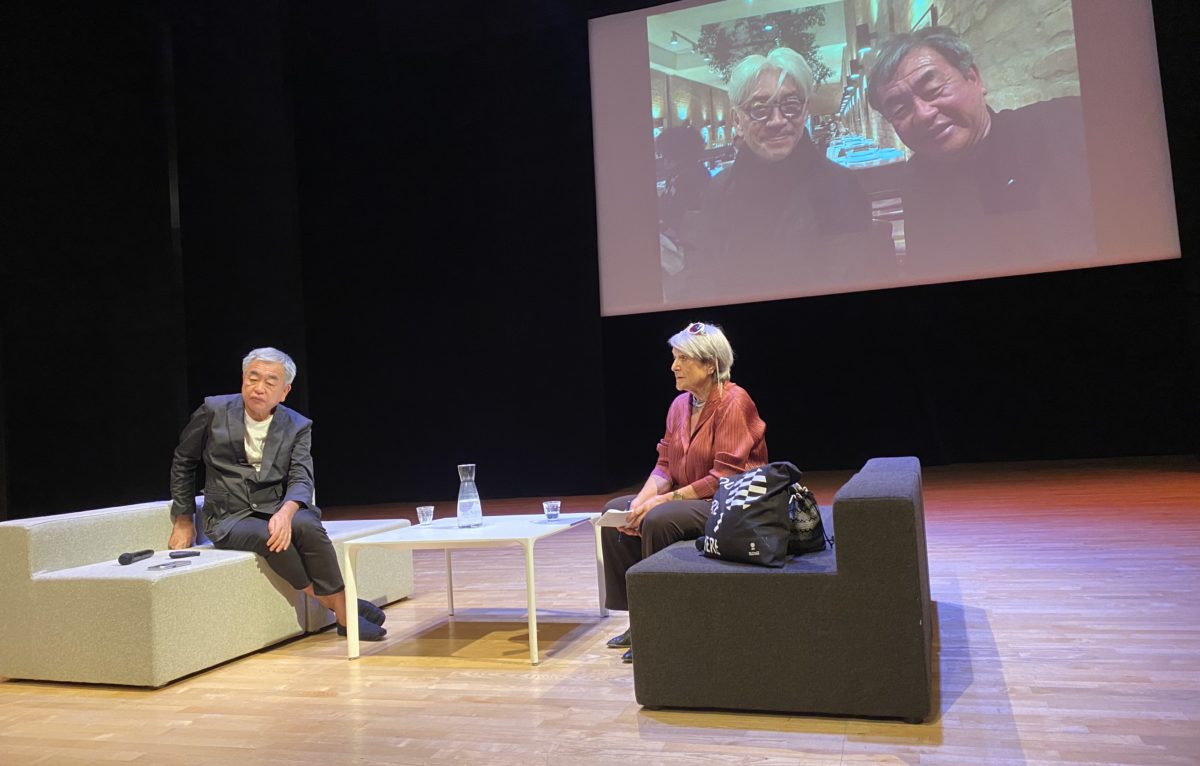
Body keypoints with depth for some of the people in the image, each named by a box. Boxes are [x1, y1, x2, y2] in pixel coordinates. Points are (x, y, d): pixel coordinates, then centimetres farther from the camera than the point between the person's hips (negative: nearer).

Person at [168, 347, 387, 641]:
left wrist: (286, 512, -32)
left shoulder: (298, 427, 1)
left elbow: (301, 480, -9)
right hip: (229, 517, -1)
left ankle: (344, 610, -24)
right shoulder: (214, 411, -1)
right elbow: (183, 462, 13)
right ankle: (332, 604, -20)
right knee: (269, 537, -34)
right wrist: (183, 520, 12)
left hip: (276, 510, 1)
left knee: (306, 525, -33)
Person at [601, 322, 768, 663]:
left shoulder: (733, 402, -17)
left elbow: (725, 477, -22)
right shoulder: (680, 405, 7)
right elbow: (665, 465, 8)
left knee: (659, 520, -29)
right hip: (688, 501, 9)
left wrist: (664, 500, -22)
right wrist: (641, 500, -12)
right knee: (615, 510, 0)